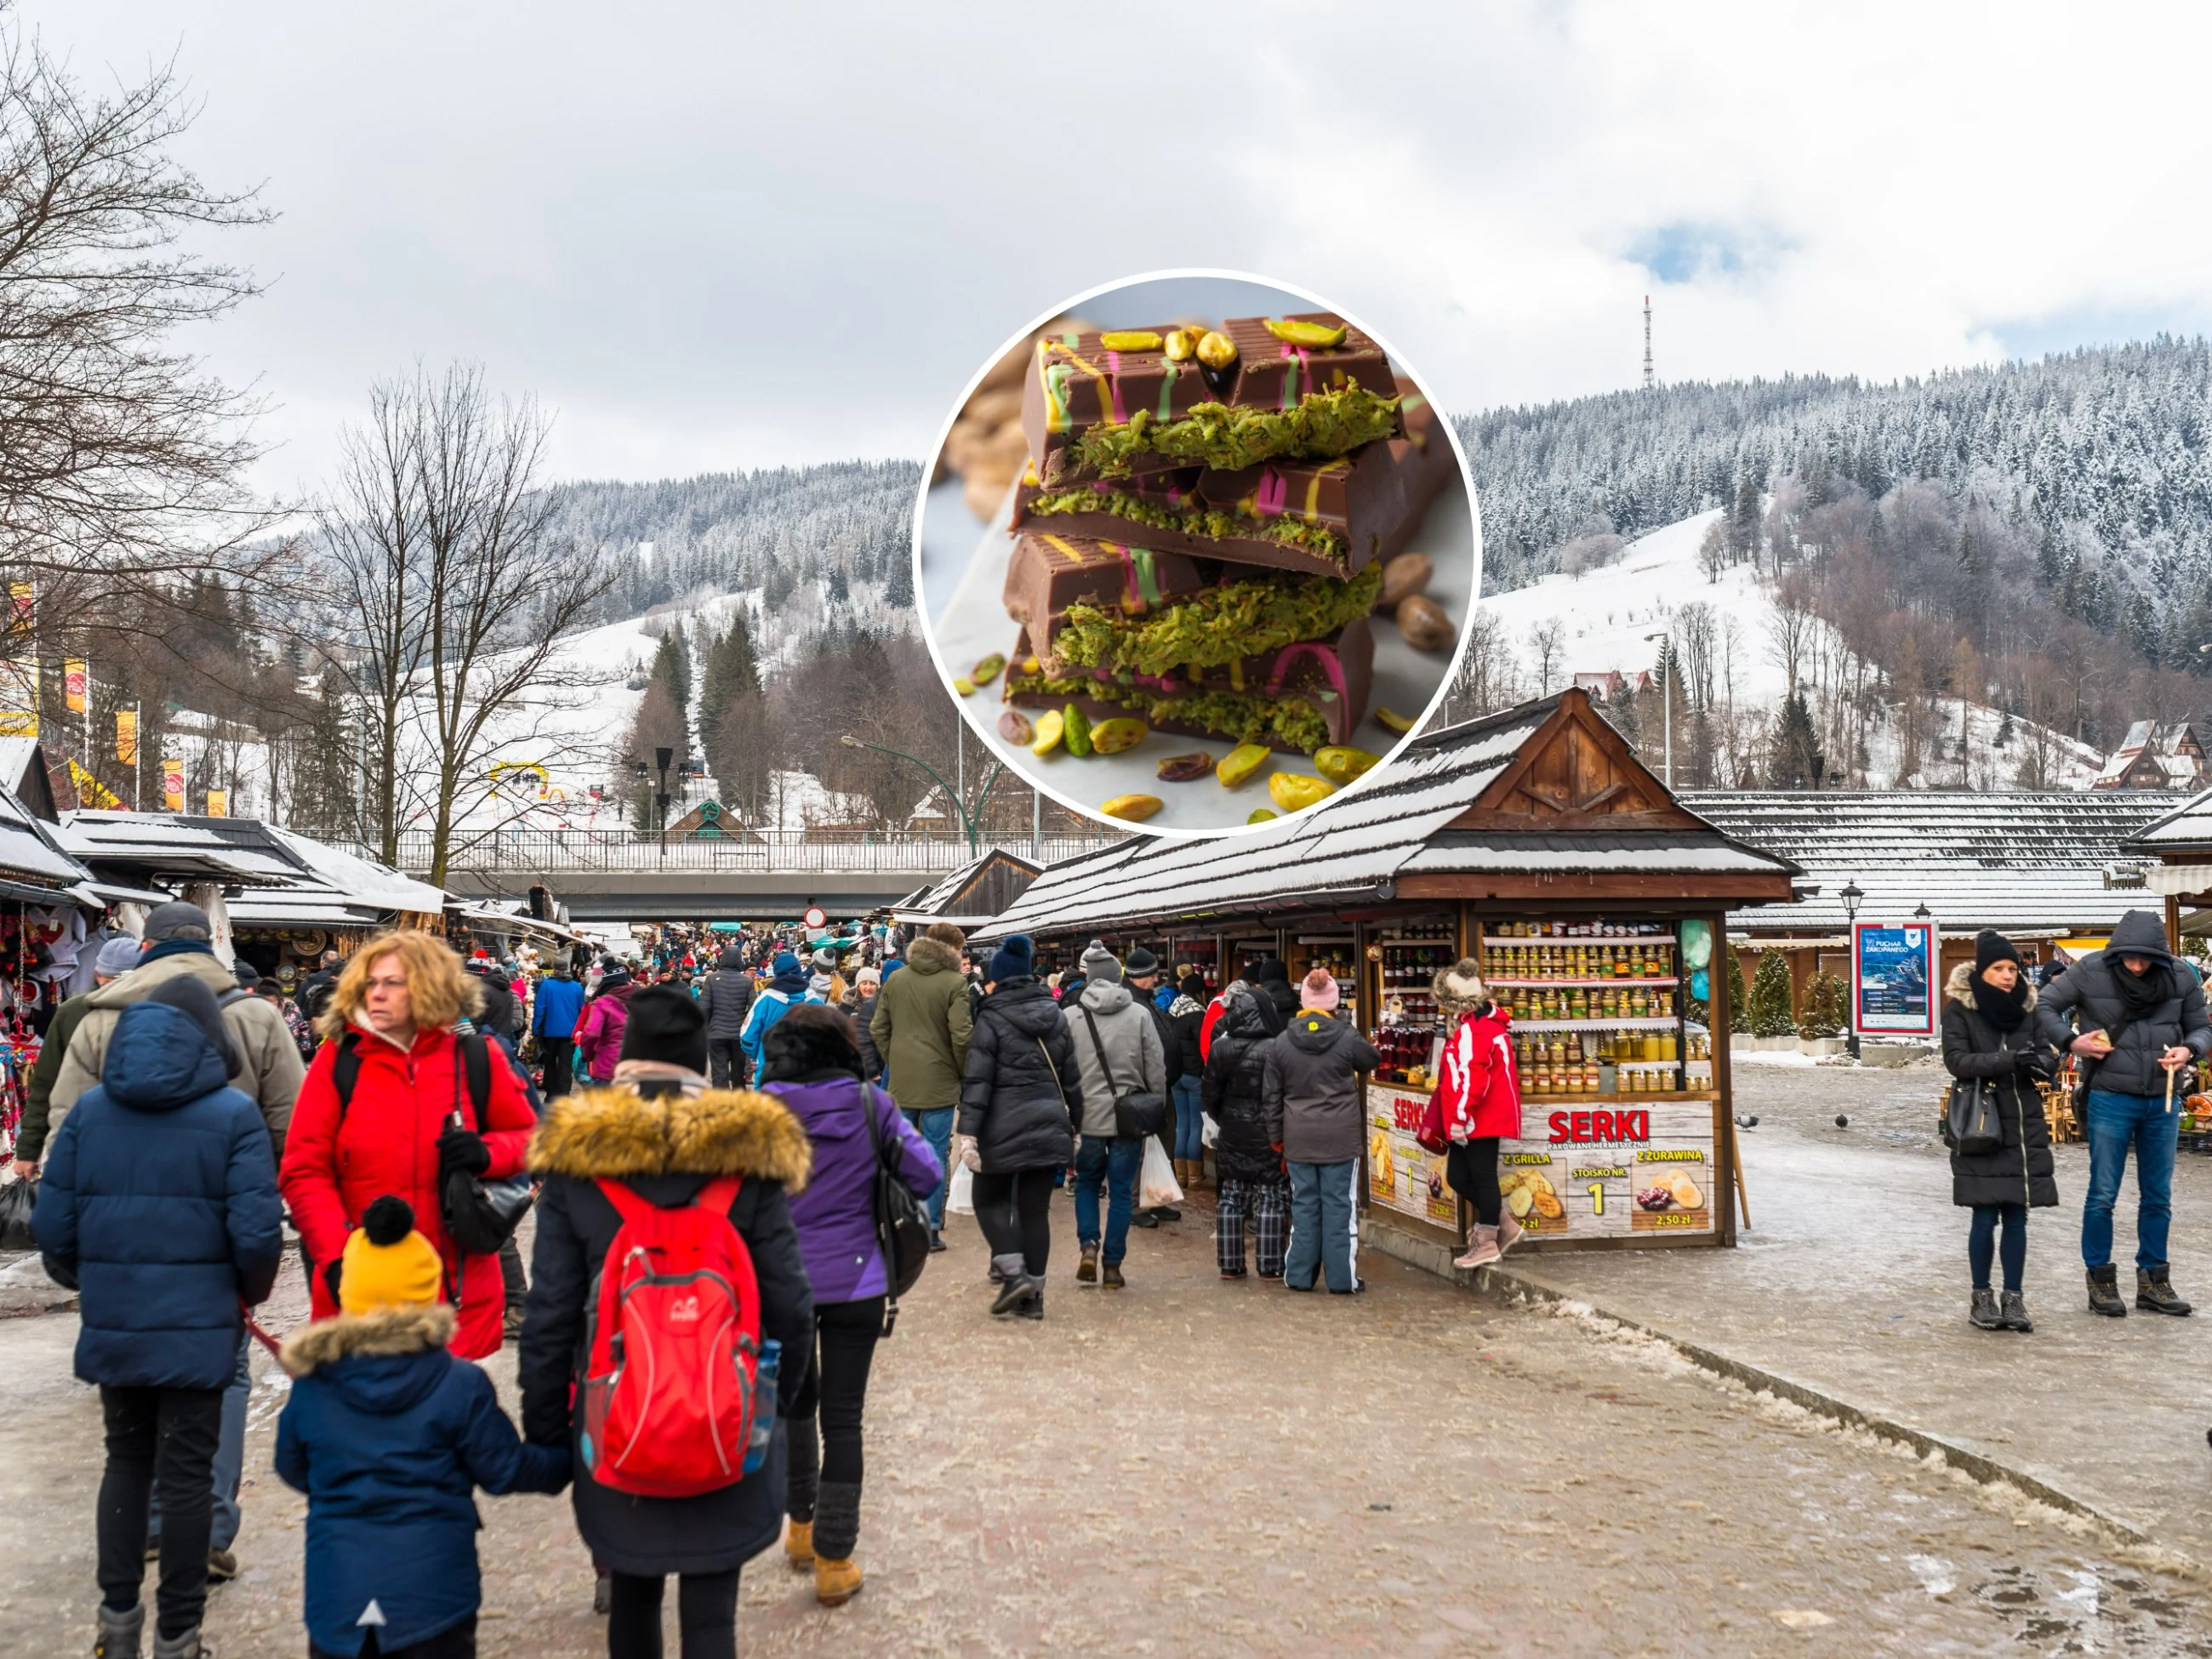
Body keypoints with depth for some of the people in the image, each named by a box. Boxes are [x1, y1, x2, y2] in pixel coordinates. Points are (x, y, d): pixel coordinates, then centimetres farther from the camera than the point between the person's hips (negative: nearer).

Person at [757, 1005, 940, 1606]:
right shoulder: (870, 1105, -8)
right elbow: (926, 1174, -6)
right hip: (856, 1280, -1)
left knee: (794, 1400, 22)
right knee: (842, 1416, 7)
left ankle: (801, 1527, 36)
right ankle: (833, 1561, 11)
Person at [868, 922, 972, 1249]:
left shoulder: (896, 979, 7)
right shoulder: (954, 982, -10)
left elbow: (878, 1028, 10)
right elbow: (961, 1036, -14)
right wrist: (965, 1074, 1)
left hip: (901, 1080, 5)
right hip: (939, 1080, -4)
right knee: (934, 1154, 2)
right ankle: (931, 1228, 4)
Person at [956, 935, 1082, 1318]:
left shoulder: (991, 1019, -7)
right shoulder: (1056, 1017, 10)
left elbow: (977, 1080, -13)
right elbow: (1071, 1078, 14)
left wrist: (968, 1131, -14)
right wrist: (1073, 1124, 22)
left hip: (1004, 1129, -5)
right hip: (1049, 1127, 5)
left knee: (989, 1198, 13)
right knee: (1036, 1209, 9)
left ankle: (1014, 1273, -2)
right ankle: (1033, 1294, 11)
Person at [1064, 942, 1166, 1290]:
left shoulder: (1071, 1017, -5)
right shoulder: (1140, 1015, -5)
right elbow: (1156, 1069, -2)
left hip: (1087, 1117, 0)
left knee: (1087, 1184, 20)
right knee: (1121, 1191, 9)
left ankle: (1088, 1245, 3)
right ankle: (1112, 1264, 11)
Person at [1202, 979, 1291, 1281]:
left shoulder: (1221, 1048, -5)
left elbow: (1209, 1095, 2)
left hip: (1232, 1135, 3)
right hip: (1268, 1136, -3)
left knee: (1230, 1196, 11)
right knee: (1271, 1196, 5)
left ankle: (1230, 1263, 13)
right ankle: (1269, 1265, 5)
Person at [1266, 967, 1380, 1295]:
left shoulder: (1281, 1043, 0)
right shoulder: (1347, 1038, -9)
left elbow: (1272, 1095, 6)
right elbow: (1373, 1060, 11)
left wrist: (1276, 1135, 15)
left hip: (1299, 1140, 2)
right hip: (1340, 1138, -2)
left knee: (1304, 1206, 11)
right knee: (1340, 1206, 4)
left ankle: (1299, 1275, 15)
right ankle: (1342, 1278, 8)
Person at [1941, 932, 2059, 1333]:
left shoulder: (2029, 1006, 7)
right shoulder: (1959, 1009, -4)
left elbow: (2050, 1056, 7)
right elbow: (1957, 1060, -13)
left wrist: (2041, 1061, -17)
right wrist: (2010, 1060, -24)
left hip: (2025, 1126, 3)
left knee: (2016, 1216, 6)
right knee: (1985, 1216, -1)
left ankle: (2014, 1298, 16)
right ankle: (1981, 1297, 14)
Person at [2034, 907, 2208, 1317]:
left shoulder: (2180, 979, -2)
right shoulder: (2091, 972, -10)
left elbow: (2202, 1027, 10)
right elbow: (2045, 1007, -2)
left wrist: (2190, 1050, -11)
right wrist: (2070, 1041, -15)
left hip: (2162, 1103, 3)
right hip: (2110, 1101, -3)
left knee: (2158, 1197, 12)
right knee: (2103, 1195, 1)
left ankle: (2153, 1281, 23)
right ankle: (2100, 1280, 12)